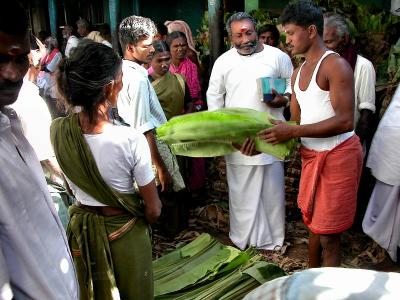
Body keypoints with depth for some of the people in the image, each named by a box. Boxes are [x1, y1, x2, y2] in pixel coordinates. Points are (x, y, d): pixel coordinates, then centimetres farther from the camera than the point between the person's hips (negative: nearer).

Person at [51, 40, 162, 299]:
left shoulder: (57, 131, -16)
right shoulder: (131, 140, -29)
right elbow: (153, 209, -17)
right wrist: (147, 220, 4)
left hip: (81, 228, 4)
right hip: (125, 231, -4)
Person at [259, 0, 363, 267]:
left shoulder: (335, 65, -15)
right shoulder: (298, 73, 11)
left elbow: (345, 121, -23)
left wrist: (293, 132, -26)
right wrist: (266, 138, -3)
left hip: (338, 154, -8)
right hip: (311, 154, 8)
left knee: (328, 234, -1)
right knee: (313, 224, 19)